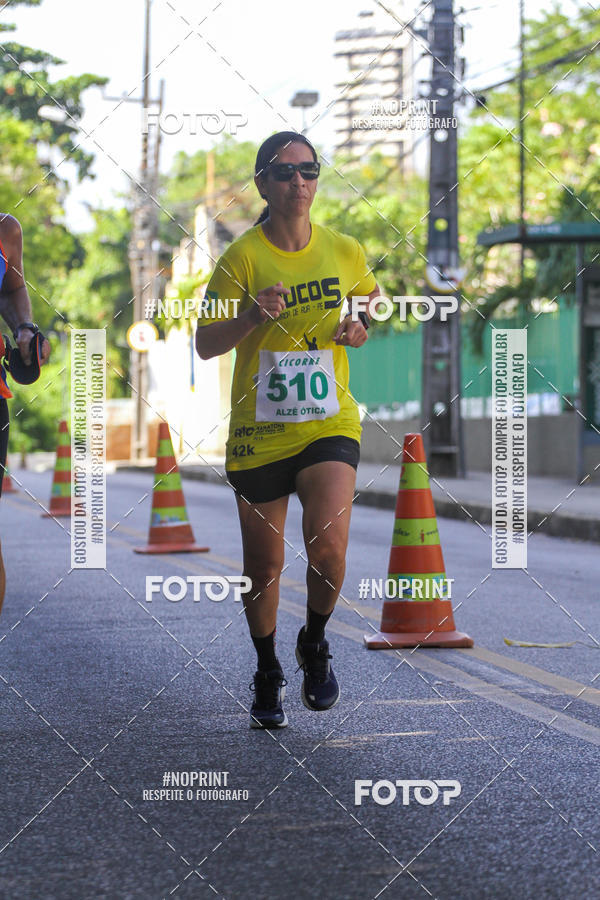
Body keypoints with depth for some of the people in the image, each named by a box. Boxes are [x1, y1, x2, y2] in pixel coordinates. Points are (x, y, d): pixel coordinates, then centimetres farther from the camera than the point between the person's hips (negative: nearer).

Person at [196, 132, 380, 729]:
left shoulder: (344, 251, 2)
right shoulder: (242, 257, -6)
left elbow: (370, 298, 23)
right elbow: (205, 344, -8)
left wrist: (361, 328, 2)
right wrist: (253, 316, -25)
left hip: (330, 424, 1)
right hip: (257, 431, -1)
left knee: (327, 547, -19)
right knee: (263, 565, 7)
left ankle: (315, 644, 12)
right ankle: (267, 674, 32)